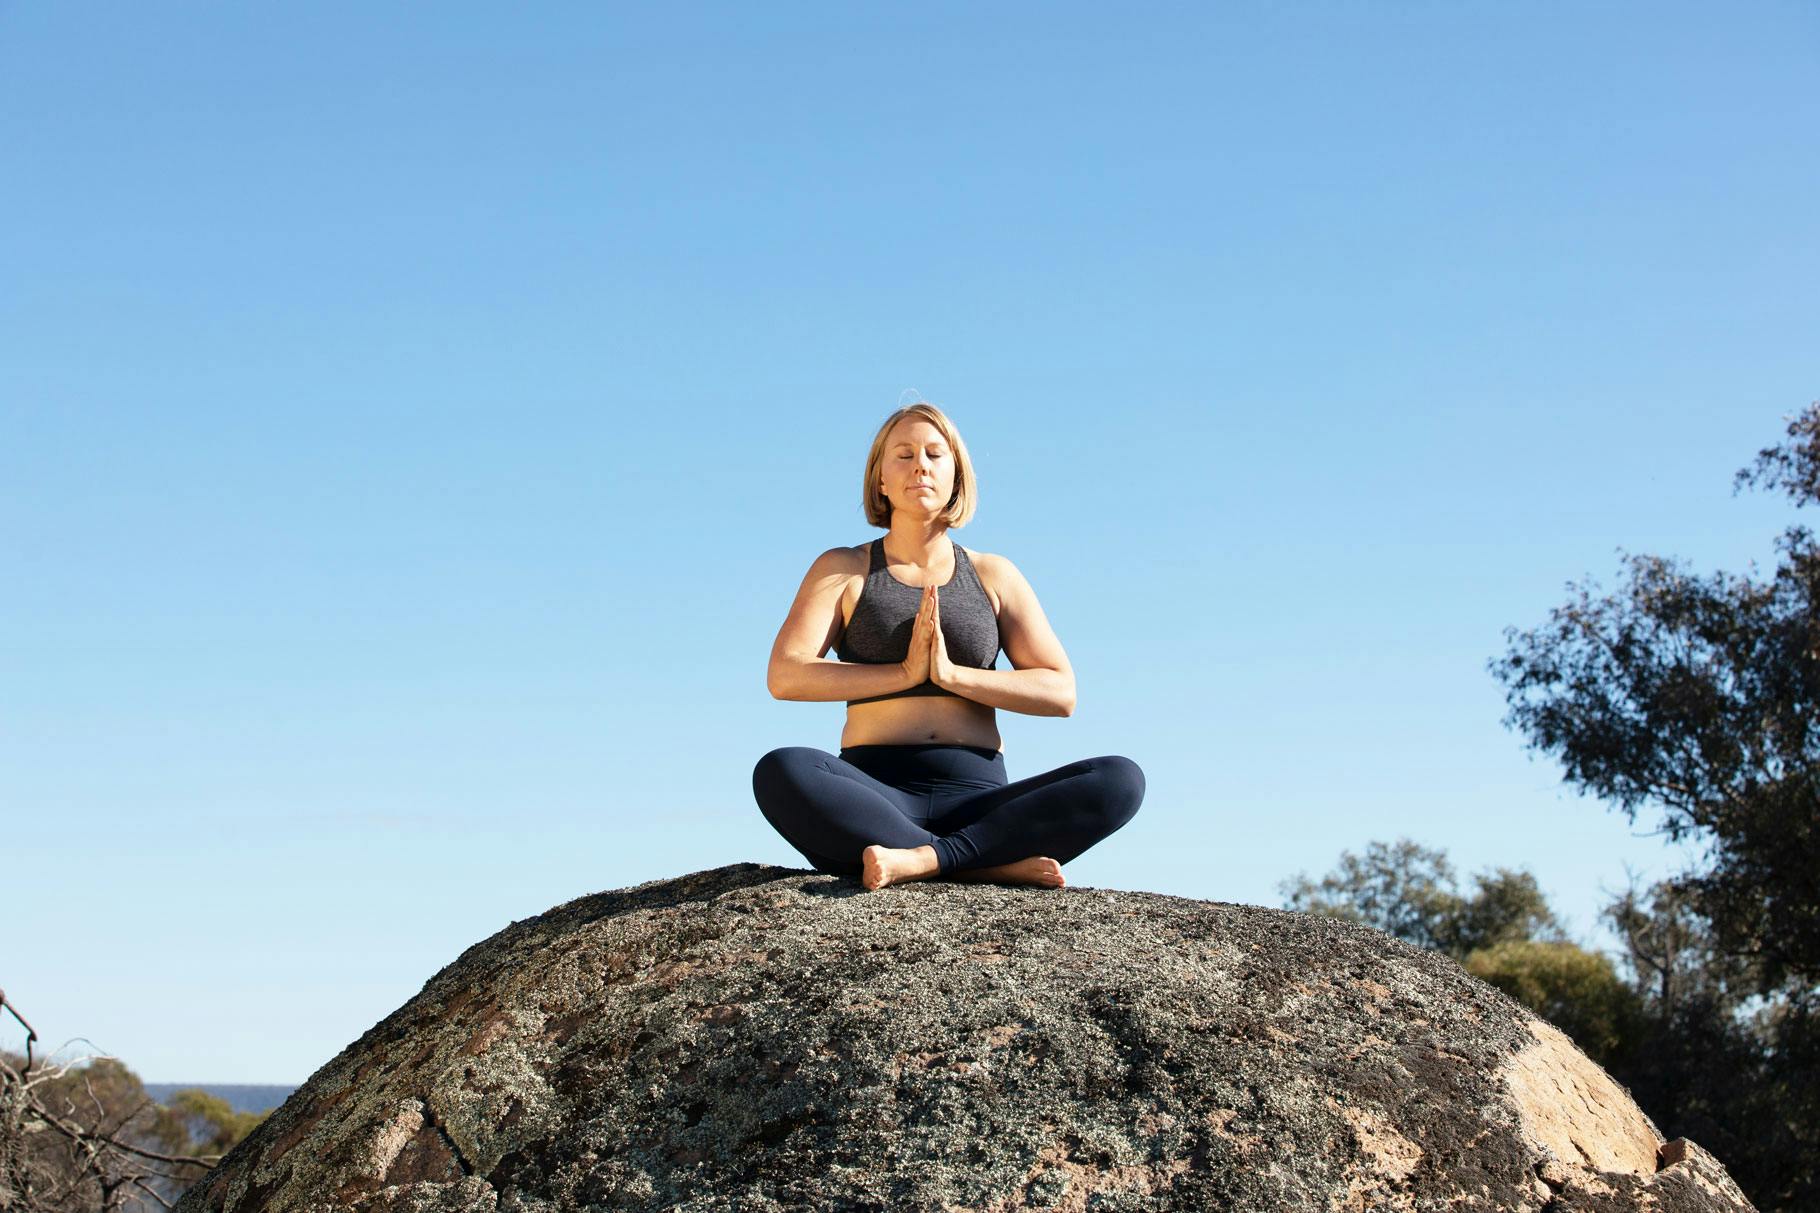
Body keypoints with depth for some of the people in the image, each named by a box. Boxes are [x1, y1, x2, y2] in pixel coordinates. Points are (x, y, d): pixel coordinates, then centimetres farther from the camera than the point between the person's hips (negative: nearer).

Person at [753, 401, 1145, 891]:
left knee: (1121, 779, -23)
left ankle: (924, 860, -31)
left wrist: (951, 673, -8)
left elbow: (1061, 693, 4)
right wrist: (905, 672, -9)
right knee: (780, 773, -34)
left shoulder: (994, 576, 15)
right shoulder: (843, 570, 11)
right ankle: (996, 864, -32)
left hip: (978, 800, 2)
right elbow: (784, 676, -5)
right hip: (874, 801, -1)